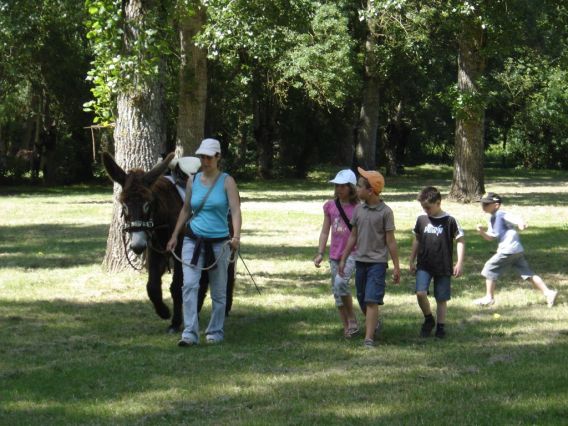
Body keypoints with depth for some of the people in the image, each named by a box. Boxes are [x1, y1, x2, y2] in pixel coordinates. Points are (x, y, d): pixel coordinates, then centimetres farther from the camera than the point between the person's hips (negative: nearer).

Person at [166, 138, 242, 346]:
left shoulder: (227, 182, -4)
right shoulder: (192, 181, 6)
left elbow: (235, 210, -14)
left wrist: (236, 236, -29)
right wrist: (174, 235, 13)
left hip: (218, 242, -2)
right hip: (193, 241, 2)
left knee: (218, 291, 8)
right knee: (189, 285, -14)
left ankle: (215, 332, 22)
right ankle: (190, 333, -16)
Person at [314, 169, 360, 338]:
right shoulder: (330, 206, 7)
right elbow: (325, 231, 13)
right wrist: (320, 253, 7)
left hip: (352, 253, -5)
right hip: (335, 254, 5)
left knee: (341, 282, -25)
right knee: (337, 292, 5)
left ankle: (352, 319, -10)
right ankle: (347, 327, 14)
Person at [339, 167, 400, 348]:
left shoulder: (385, 212, -9)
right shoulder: (359, 209, 5)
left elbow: (390, 241, -7)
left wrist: (396, 267, -6)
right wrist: (343, 259, 12)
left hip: (377, 262, -5)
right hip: (360, 260, 6)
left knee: (372, 301, -12)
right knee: (362, 300, 13)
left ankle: (369, 338, -14)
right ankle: (373, 323, 38)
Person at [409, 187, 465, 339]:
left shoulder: (449, 221, -8)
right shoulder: (421, 219, 3)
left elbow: (460, 241, -4)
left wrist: (459, 263, -10)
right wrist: (412, 261, 16)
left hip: (443, 267, -2)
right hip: (424, 266, 2)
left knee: (441, 298, 4)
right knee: (420, 293, -15)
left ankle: (440, 326, 18)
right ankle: (429, 319, 7)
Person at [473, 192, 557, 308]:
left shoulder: (501, 215, -10)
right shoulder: (492, 219, 19)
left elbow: (517, 220, -25)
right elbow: (490, 237, 24)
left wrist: (521, 224, -48)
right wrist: (482, 232, 5)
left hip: (508, 250, -10)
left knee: (490, 269, 1)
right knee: (527, 272, 8)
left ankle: (489, 297, 8)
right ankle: (548, 293, 3)